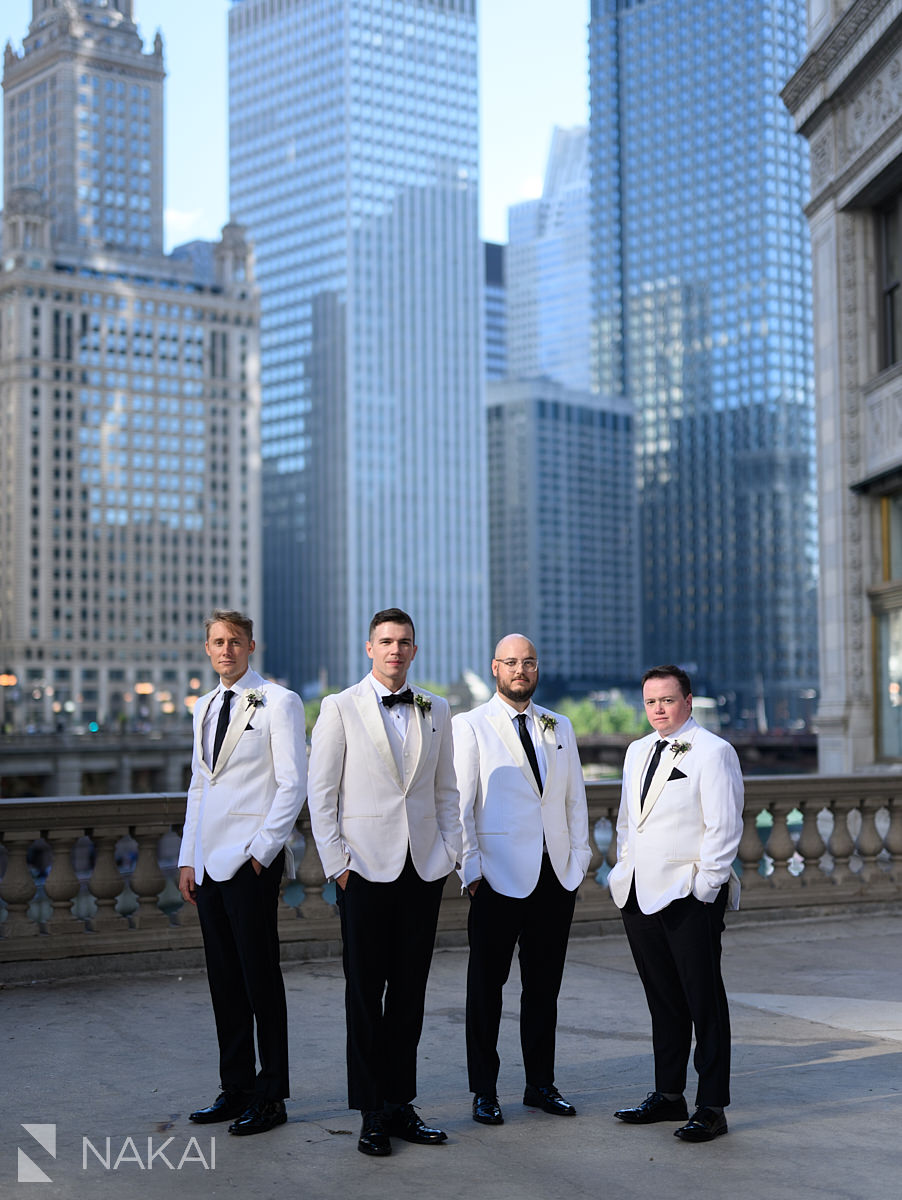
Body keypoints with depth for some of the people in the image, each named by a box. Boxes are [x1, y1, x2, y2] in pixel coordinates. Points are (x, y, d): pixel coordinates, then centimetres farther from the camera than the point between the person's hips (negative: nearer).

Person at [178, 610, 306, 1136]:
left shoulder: (279, 703, -5)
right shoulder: (205, 707, 16)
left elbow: (293, 784, -9)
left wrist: (261, 851, -13)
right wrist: (188, 858, 14)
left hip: (252, 861, -7)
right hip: (210, 863, 7)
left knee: (261, 978, -3)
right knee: (224, 979, 10)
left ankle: (270, 1097, 5)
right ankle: (236, 1089, 18)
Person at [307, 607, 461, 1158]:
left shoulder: (436, 710, 11)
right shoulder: (341, 708, 0)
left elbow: (446, 789, 15)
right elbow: (321, 793, -1)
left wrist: (451, 852, 6)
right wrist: (336, 862, -7)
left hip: (424, 867, 3)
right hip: (367, 867, -3)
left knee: (410, 991, 8)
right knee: (365, 993, 1)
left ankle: (400, 1104, 18)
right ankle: (372, 1114, 9)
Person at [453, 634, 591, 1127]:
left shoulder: (559, 728, 13)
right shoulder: (470, 726, 0)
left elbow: (575, 799, 15)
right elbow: (460, 804, -4)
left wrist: (578, 861, 7)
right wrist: (471, 868, -9)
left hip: (556, 877, 4)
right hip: (499, 878, -4)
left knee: (544, 985, 10)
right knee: (486, 986, 3)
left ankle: (541, 1084, 21)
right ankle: (484, 1091, 11)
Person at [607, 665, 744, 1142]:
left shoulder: (713, 752, -6)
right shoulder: (638, 751, 16)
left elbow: (724, 826, -10)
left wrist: (704, 885, -14)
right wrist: (625, 872, 15)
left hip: (689, 895, -7)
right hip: (640, 895, 7)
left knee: (704, 1000, -1)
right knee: (662, 999, 13)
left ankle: (711, 1107, 3)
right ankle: (668, 1095, 22)